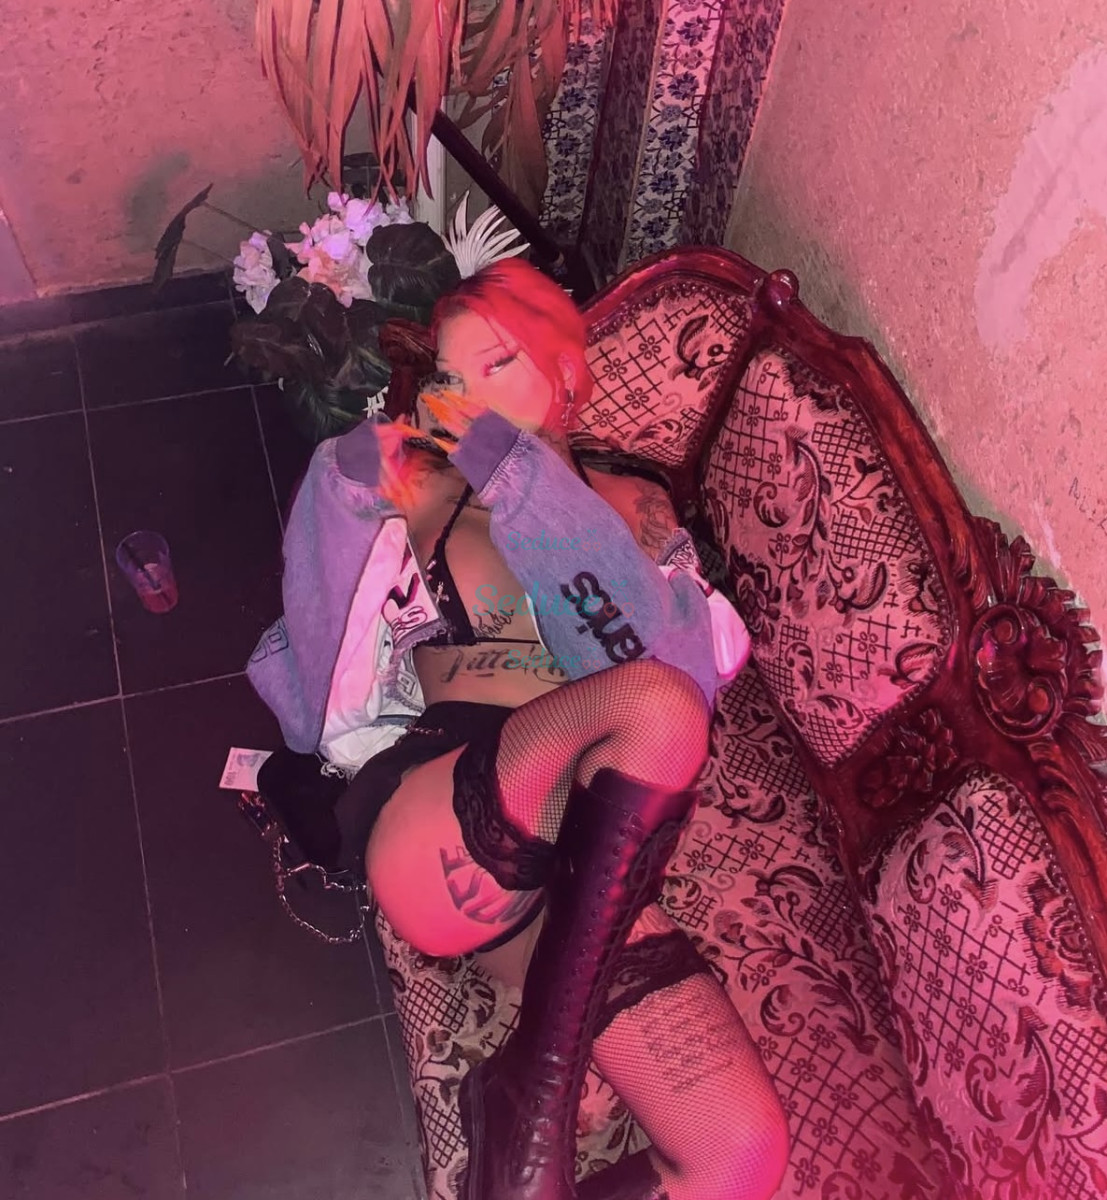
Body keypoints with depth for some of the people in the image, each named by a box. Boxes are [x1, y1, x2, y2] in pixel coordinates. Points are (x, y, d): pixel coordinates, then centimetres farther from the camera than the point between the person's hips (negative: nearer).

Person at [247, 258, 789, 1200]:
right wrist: (352, 492, -4)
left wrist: (529, 485, -7)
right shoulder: (425, 492, 20)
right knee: (653, 705, -33)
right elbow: (328, 679, 10)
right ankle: (537, 1088, -22)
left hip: (580, 861, 2)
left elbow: (679, 656, -1)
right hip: (431, 832, -1)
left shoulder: (633, 503, 20)